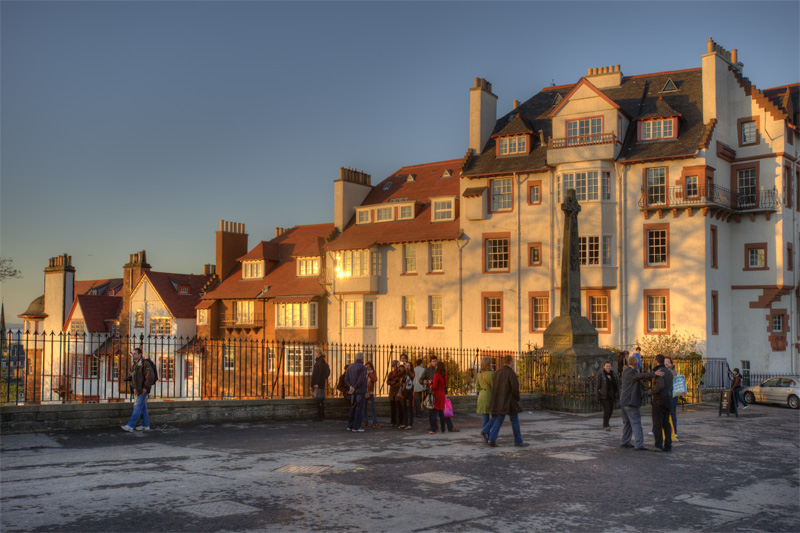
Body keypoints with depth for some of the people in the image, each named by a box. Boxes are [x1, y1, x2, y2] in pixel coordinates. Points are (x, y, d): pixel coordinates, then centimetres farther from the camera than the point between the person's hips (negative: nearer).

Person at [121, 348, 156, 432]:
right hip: (137, 389, 10)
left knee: (137, 407, -9)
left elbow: (150, 376, -19)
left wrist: (145, 387, -20)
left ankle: (130, 426, -11)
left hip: (143, 390, -10)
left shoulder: (145, 364, -14)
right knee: (143, 408, 12)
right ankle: (146, 425, 18)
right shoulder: (135, 364, 15)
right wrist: (129, 378, 8)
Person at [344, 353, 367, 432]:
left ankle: (349, 426, 15)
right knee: (359, 408, -1)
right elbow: (361, 380, -19)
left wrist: (350, 386, -5)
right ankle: (356, 427, -1)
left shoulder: (350, 366, 9)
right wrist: (354, 388, -12)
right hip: (360, 390, -7)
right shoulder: (362, 367, -13)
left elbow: (346, 378, 5)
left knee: (353, 408, 15)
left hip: (353, 391, 7)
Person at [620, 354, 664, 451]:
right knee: (636, 423, -11)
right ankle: (639, 444, -16)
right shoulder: (631, 372, -16)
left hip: (624, 402, 10)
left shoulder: (625, 372, 15)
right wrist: (654, 374, -42)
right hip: (631, 402, -10)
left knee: (627, 423, 17)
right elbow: (642, 375, -34)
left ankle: (624, 442, 22)